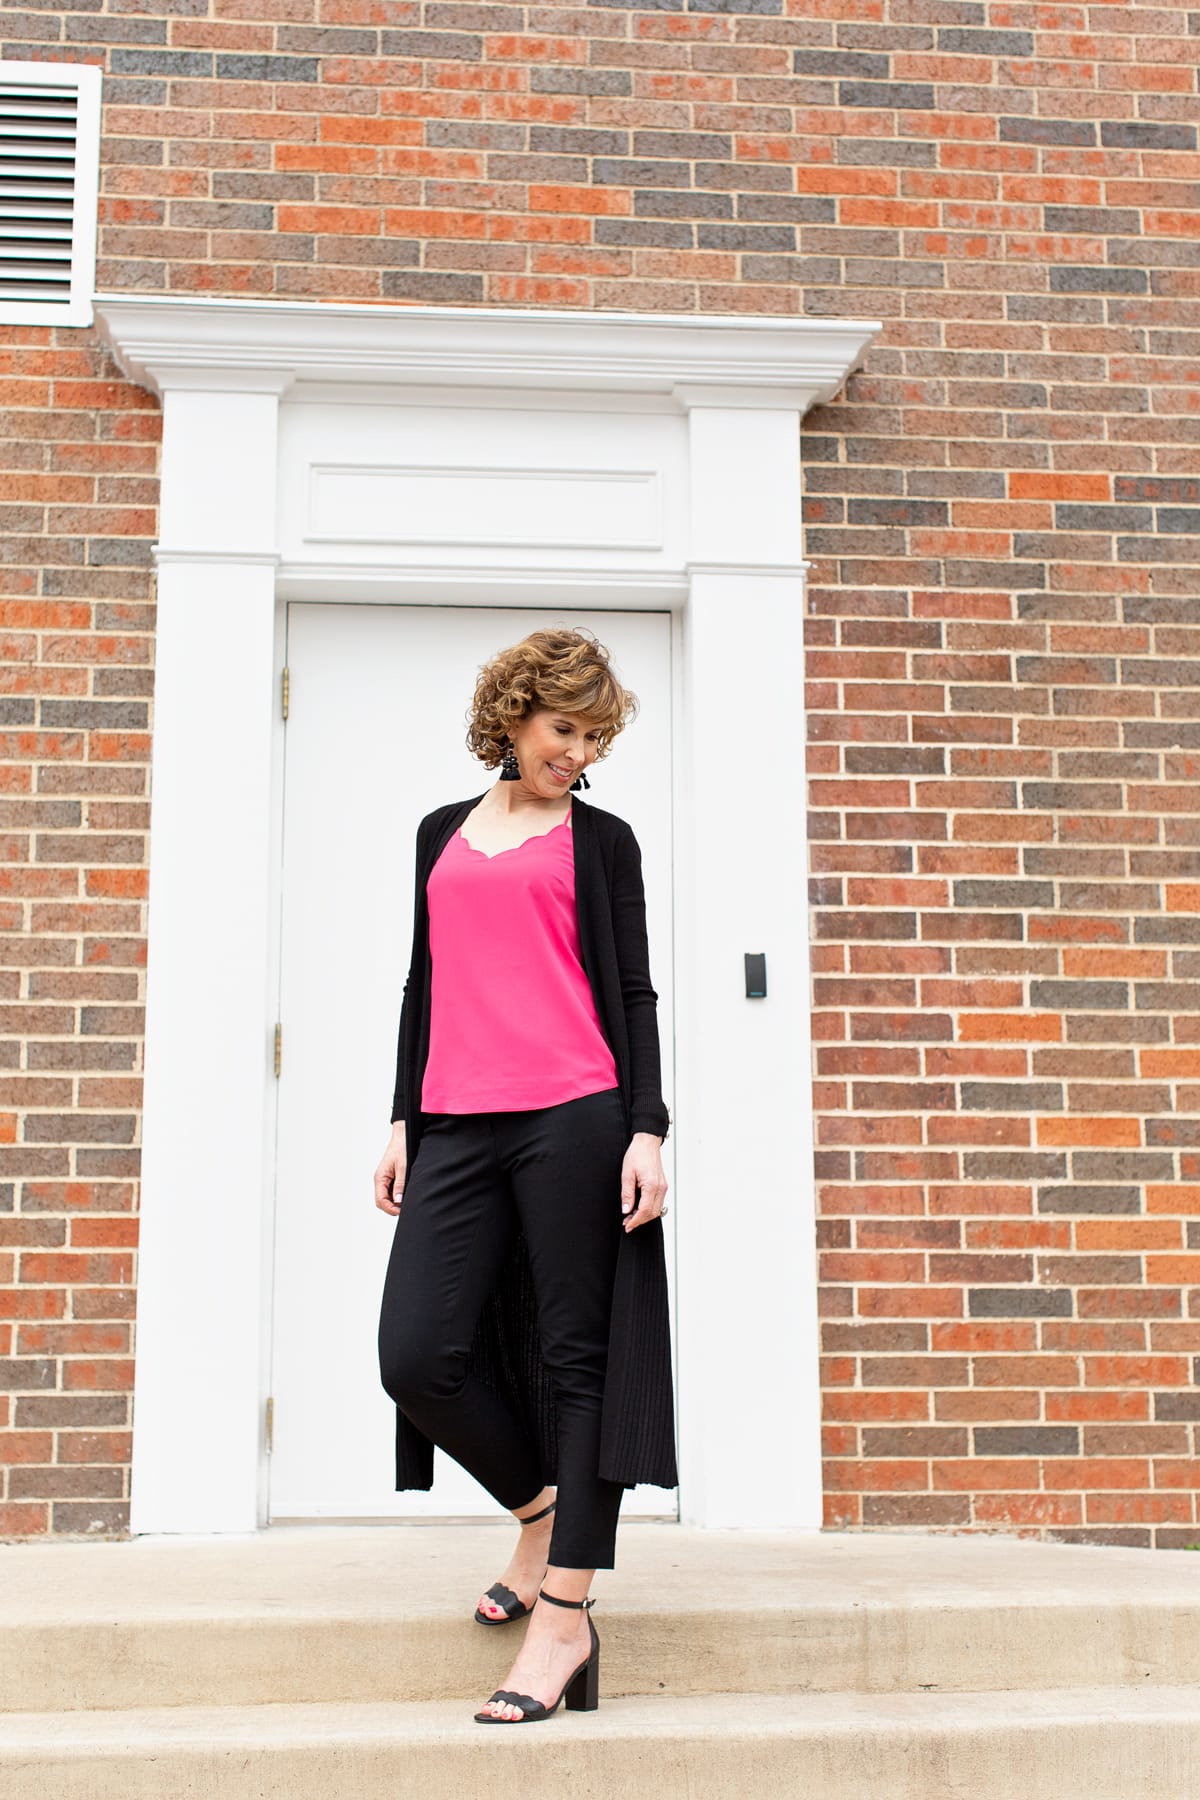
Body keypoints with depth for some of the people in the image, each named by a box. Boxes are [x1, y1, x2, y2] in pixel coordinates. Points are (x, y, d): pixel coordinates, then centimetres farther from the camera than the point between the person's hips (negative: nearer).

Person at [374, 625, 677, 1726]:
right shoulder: (442, 834, 21)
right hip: (457, 1129, 4)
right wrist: (404, 1120, 15)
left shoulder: (601, 839, 11)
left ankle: (563, 1615, 3)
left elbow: (631, 991, 5)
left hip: (575, 1120, -3)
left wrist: (647, 1130, -5)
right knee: (419, 1355, -6)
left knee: (576, 1354, -2)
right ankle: (542, 1508, 19)